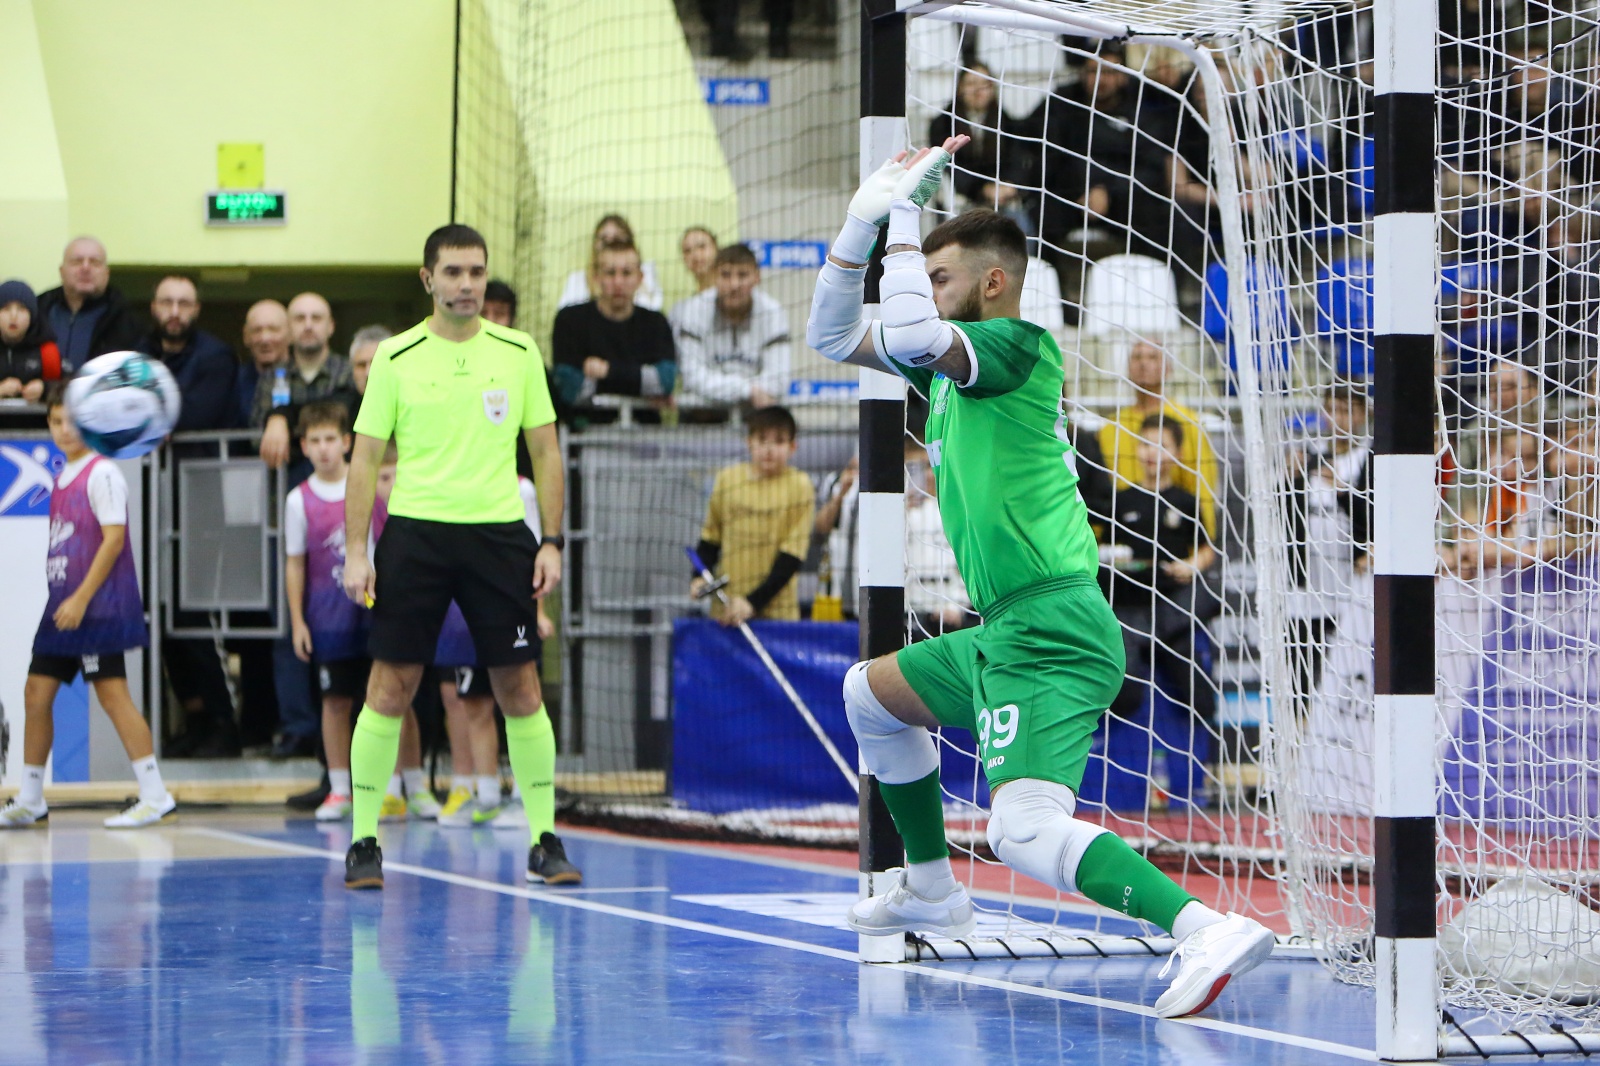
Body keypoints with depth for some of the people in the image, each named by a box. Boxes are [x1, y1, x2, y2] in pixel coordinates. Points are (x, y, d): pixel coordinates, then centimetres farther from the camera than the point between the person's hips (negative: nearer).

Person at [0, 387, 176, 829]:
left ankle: (155, 796, -9)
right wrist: (63, 599, 16)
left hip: (99, 606, -9)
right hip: (62, 605, 9)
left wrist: (81, 598, -20)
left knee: (112, 694, -11)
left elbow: (114, 537, -16)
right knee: (37, 694, 8)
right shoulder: (63, 477, 16)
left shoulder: (102, 473, -9)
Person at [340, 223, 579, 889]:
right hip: (414, 533, -1)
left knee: (520, 688, 1)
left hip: (499, 533, 1)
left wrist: (552, 542, 2)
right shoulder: (396, 358, 2)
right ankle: (364, 841, 6)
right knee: (390, 687, -2)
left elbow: (546, 452, 10)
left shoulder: (519, 353, 7)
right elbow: (365, 459, 3)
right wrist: (356, 551, -4)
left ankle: (544, 841, 9)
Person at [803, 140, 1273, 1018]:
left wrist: (904, 212, -15)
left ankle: (1207, 929, -41)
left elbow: (911, 333, -28)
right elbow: (832, 336, 23)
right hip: (1004, 633, 10)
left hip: (1050, 634, -10)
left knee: (1025, 831, -27)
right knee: (870, 696, 32)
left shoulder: (1022, 346, -11)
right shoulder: (947, 361, 16)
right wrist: (863, 222, 9)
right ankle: (931, 891, 41)